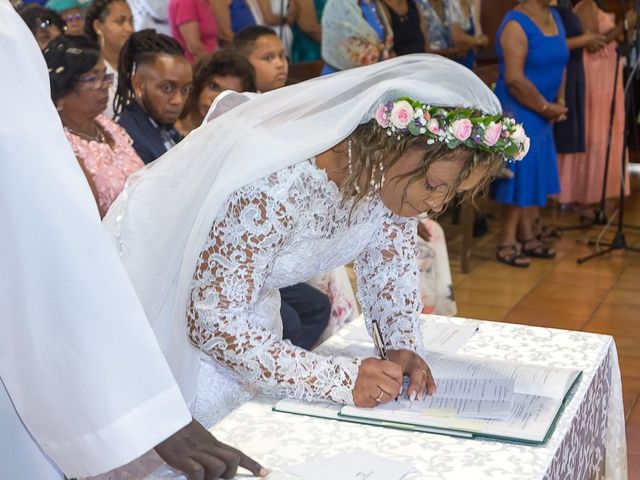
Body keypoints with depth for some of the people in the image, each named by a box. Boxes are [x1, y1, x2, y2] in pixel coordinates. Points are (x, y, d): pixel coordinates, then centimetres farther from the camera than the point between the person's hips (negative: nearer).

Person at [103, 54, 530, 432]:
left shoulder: (397, 170, -17)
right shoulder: (273, 185, -39)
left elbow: (392, 261, 1)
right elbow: (214, 323, -33)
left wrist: (404, 345, -14)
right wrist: (341, 379, -36)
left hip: (240, 294, 6)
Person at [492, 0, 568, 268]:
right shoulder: (516, 24, -18)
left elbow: (559, 64, 14)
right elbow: (514, 79, -24)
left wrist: (559, 101, 0)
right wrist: (546, 107, -16)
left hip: (542, 113, 8)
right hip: (518, 112, -8)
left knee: (536, 174, 12)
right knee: (520, 174, -4)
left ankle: (527, 237, 23)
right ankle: (506, 244, 6)